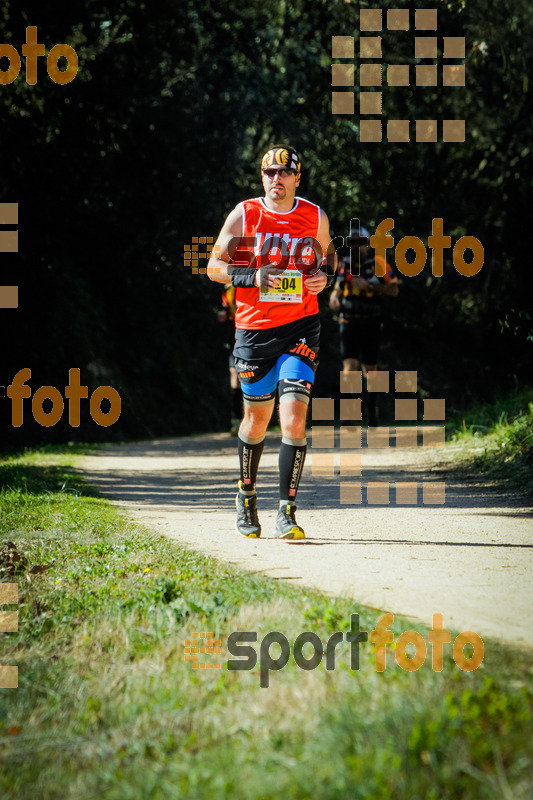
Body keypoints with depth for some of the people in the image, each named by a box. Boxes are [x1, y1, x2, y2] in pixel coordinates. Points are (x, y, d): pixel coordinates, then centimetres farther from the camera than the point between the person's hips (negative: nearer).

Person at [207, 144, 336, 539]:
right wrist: (253, 277, -15)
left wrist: (325, 276, 0)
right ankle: (246, 496, 36)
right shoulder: (244, 215, -1)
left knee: (294, 417, -14)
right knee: (257, 417, 11)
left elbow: (329, 255, 23)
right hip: (254, 329, 0)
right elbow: (215, 266, 1)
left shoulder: (315, 218, 4)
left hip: (301, 329, 0)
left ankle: (287, 512, -11)